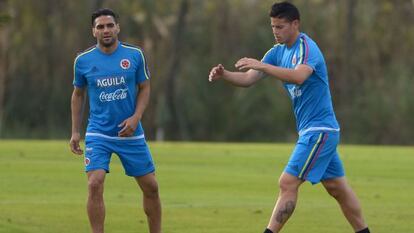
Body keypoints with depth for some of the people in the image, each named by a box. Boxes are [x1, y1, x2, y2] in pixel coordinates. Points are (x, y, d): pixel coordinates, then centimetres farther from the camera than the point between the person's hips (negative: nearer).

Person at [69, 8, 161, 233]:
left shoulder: (135, 55, -3)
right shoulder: (83, 60, -2)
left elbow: (144, 88, 5)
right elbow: (78, 95, 10)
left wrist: (135, 118, -11)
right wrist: (75, 132, 7)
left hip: (131, 133, 1)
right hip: (98, 134, -1)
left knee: (150, 187, 6)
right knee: (95, 185, -18)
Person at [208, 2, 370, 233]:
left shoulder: (307, 47, -17)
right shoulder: (278, 51, 9)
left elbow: (299, 76, -37)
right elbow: (248, 79, 5)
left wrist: (262, 66, -42)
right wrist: (224, 74, -13)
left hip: (319, 130, -9)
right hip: (321, 130, 9)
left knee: (288, 183, -13)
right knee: (338, 187, 14)